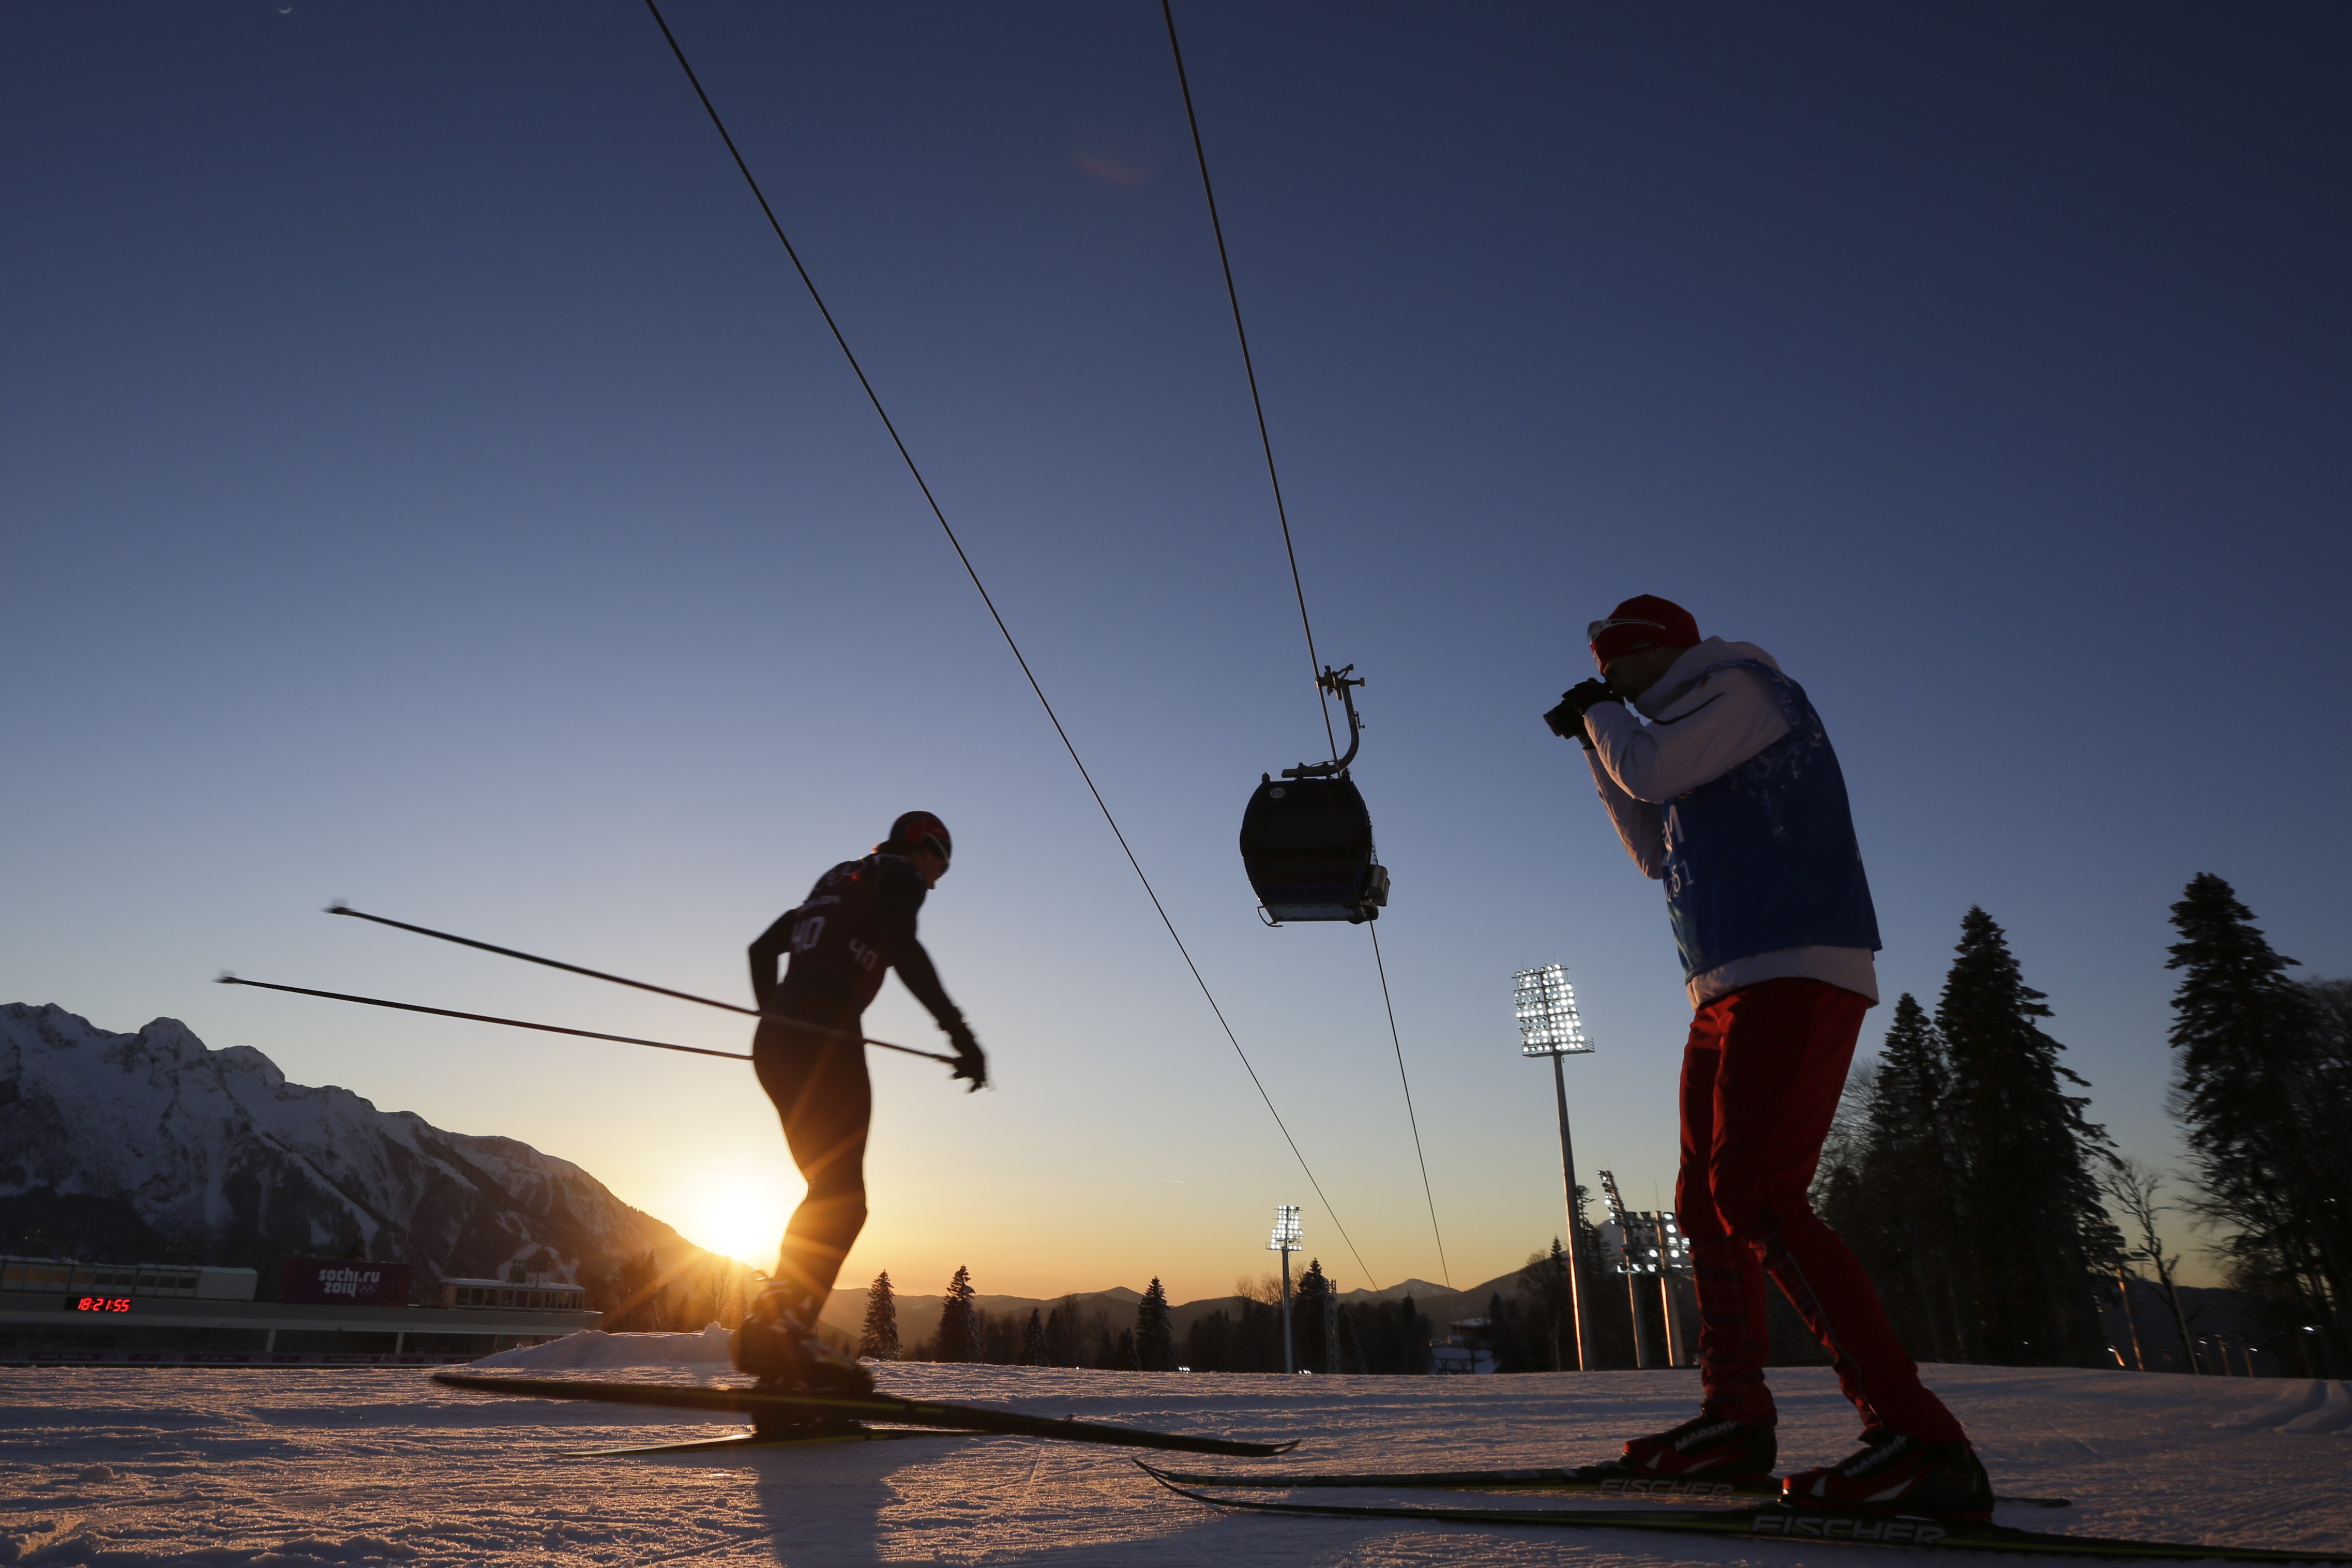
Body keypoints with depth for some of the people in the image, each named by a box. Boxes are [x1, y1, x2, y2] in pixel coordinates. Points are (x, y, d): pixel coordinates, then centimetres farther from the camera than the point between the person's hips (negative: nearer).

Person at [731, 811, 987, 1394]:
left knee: (829, 1194, 13)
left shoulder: (836, 880, 29)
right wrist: (959, 1031, -21)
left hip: (776, 1041, 9)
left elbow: (762, 948, 32)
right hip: (826, 1036, -9)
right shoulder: (901, 874, 5)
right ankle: (784, 1324, -26)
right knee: (841, 1202, -10)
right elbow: (903, 946, -16)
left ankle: (773, 1331, 8)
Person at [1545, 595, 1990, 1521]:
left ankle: (1918, 1443, -17)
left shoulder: (1742, 684, -2)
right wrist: (1595, 742, 25)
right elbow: (1656, 853, 29)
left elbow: (1649, 772, -16)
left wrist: (1601, 714, 5)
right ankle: (1734, 1419, 19)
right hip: (1730, 994, 10)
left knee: (1757, 1200, -19)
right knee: (1706, 1203, 11)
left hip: (1795, 976, -10)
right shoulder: (1700, 731, 25)